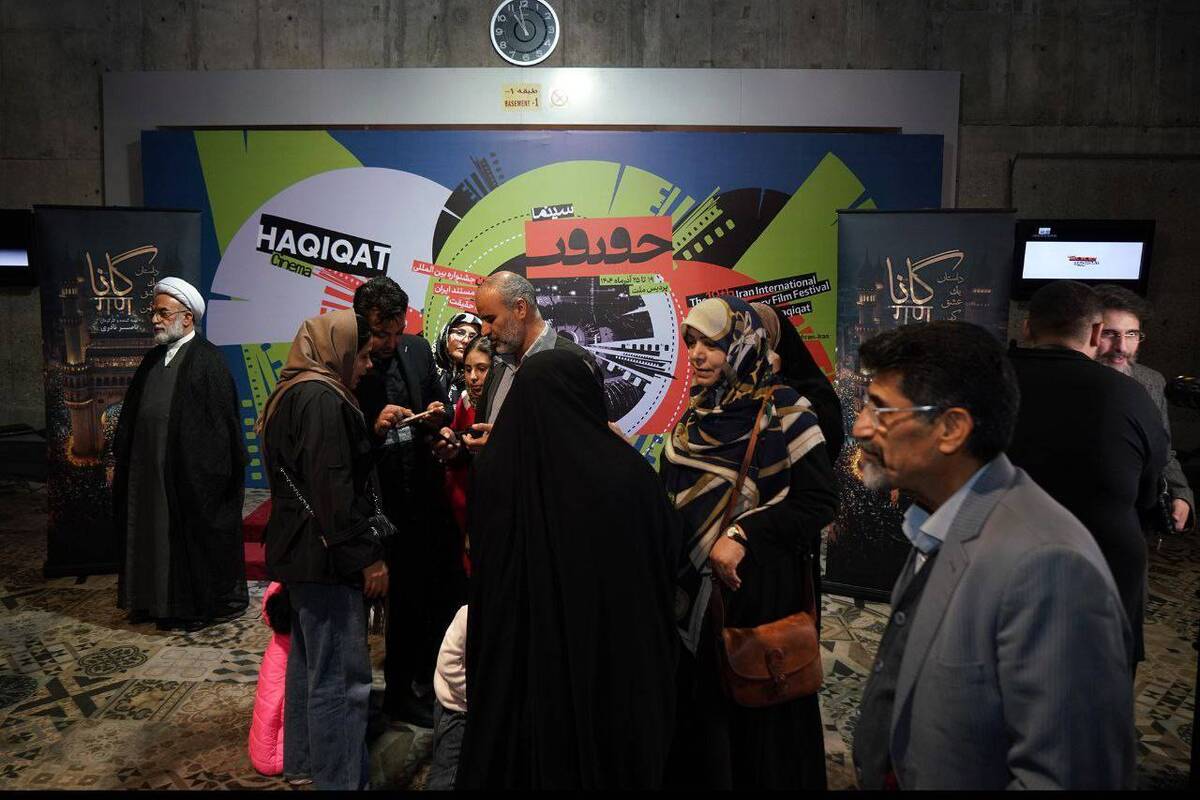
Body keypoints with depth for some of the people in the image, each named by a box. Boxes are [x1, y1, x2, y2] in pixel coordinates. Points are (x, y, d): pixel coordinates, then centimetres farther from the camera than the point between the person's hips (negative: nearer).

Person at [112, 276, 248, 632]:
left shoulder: (207, 360, -12)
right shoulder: (153, 359, 11)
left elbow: (221, 423, -16)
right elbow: (130, 416, 16)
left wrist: (210, 472, -18)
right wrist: (121, 461, 13)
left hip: (190, 474, -7)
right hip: (150, 470, 7)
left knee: (196, 535, 4)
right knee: (155, 534, 14)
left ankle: (205, 602, 18)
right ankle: (159, 599, 27)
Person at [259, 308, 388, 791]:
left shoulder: (293, 394, 16)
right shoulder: (323, 397, -17)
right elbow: (333, 487, -23)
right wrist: (368, 556, -19)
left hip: (300, 550, 11)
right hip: (326, 556, -11)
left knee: (310, 659, 21)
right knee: (340, 676, -5)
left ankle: (303, 760, 34)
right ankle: (339, 779, 3)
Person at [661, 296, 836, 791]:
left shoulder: (783, 411, -13)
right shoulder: (695, 417, 6)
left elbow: (820, 502, -15)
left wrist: (742, 537, -21)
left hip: (761, 588, -6)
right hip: (696, 585, 6)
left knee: (760, 709, 8)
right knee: (700, 704, 16)